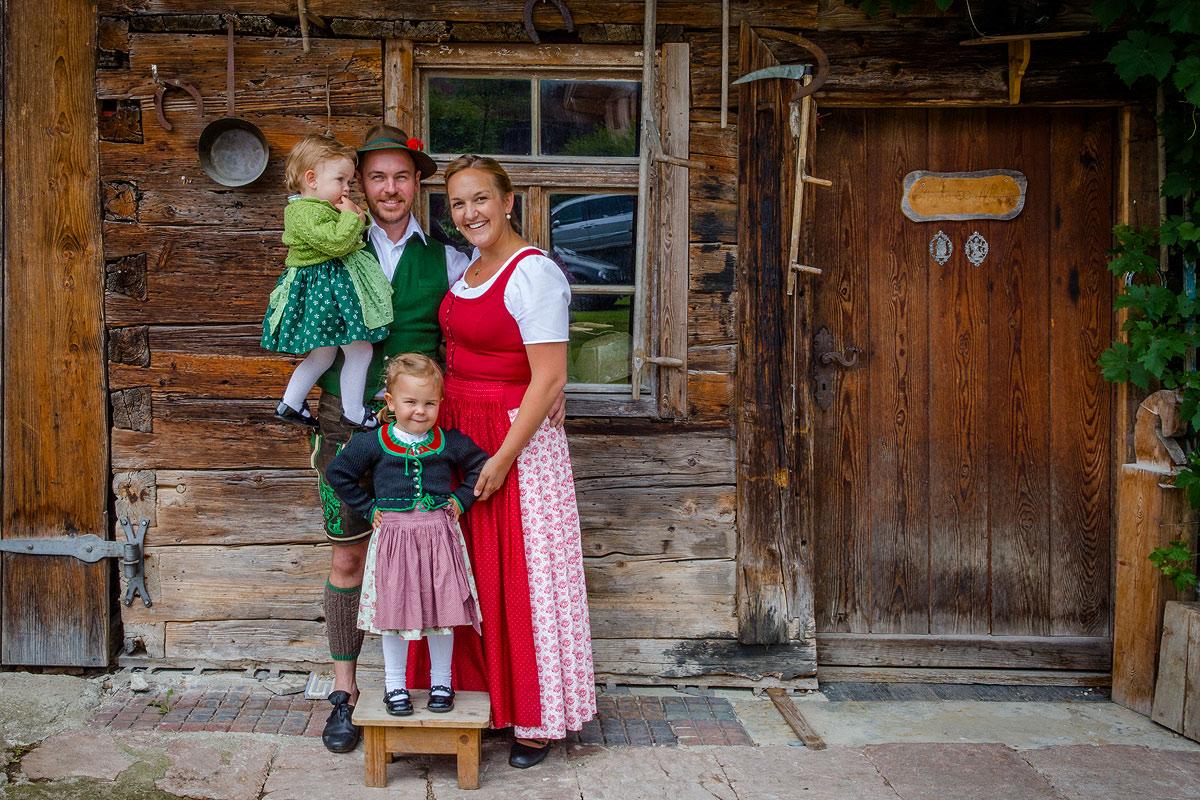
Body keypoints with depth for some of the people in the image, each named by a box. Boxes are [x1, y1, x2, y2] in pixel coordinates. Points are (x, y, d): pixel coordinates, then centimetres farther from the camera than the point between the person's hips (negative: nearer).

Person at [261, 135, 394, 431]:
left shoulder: (325, 207, 14)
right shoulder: (307, 213, -20)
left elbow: (354, 236, 24)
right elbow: (336, 242, -31)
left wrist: (359, 216, 3)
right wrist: (350, 216, -17)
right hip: (325, 289, -11)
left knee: (323, 353, 21)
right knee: (360, 350, -2)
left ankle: (290, 404, 29)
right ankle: (353, 413, 10)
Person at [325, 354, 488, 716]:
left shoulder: (450, 442, -2)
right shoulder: (373, 443, -5)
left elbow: (481, 466, 11)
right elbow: (338, 473, 3)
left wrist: (461, 500, 1)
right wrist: (368, 508, 0)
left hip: (439, 536, 1)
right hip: (393, 537, -1)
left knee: (441, 611, 7)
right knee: (394, 613, 6)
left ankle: (441, 682, 23)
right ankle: (394, 685, 21)